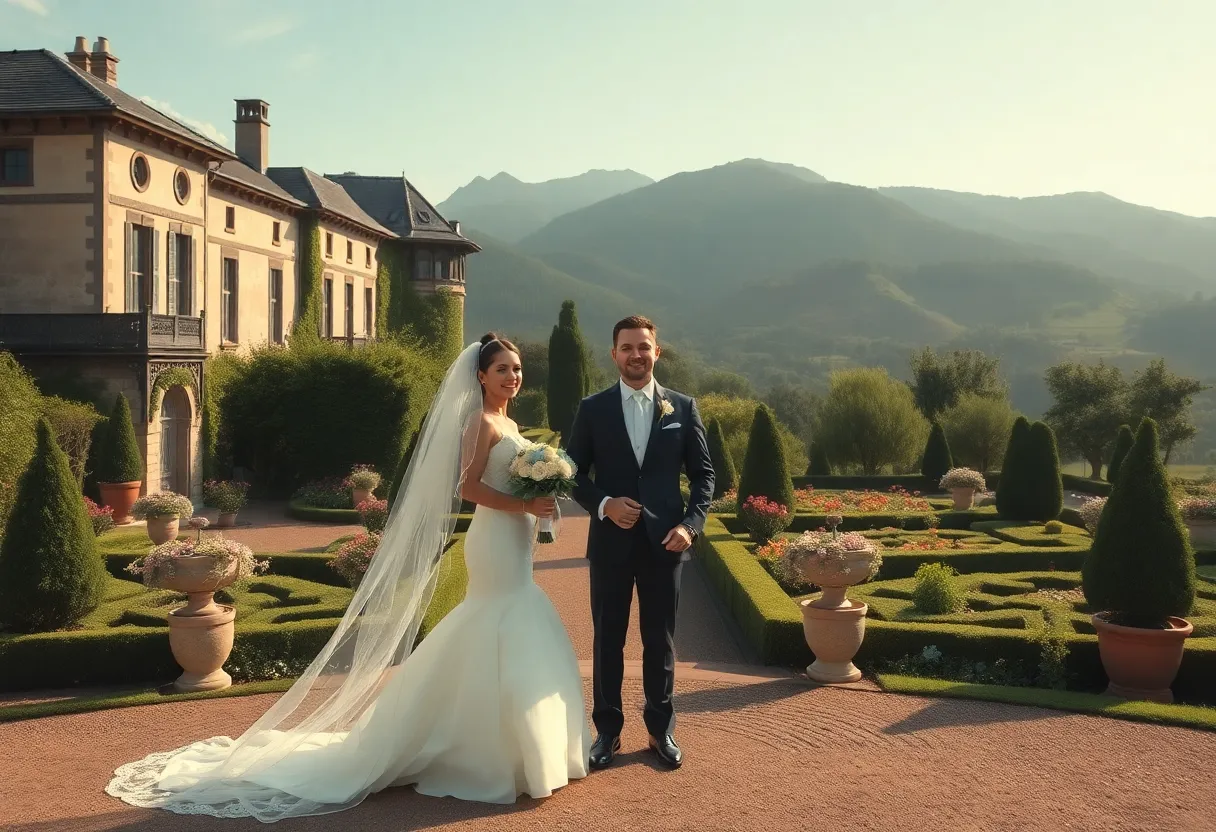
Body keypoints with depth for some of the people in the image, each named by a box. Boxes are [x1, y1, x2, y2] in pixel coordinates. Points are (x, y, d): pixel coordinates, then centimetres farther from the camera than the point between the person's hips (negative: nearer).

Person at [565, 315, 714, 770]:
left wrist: (691, 523, -8)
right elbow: (574, 472, 2)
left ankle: (661, 730, 26)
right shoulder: (592, 408, 0)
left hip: (664, 543, 0)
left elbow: (703, 473, 5)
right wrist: (604, 504, -14)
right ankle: (607, 731, 23)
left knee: (660, 642, 11)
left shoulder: (682, 407, 2)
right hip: (611, 542, 0)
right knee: (607, 641, 9)